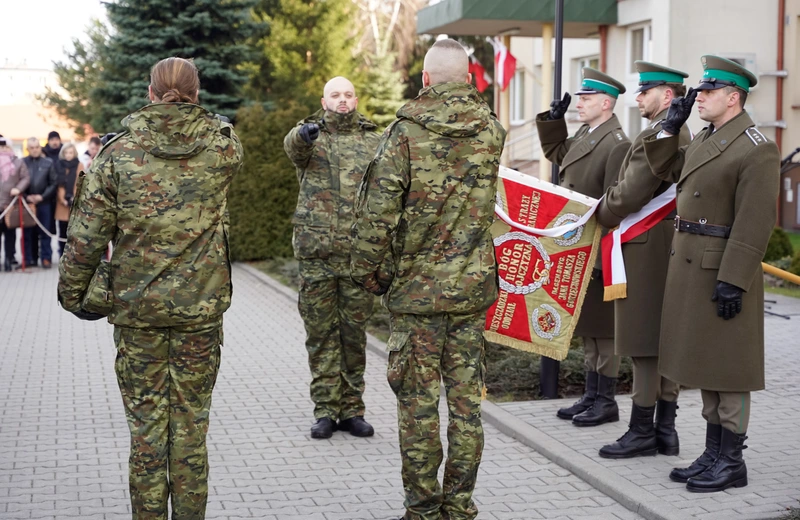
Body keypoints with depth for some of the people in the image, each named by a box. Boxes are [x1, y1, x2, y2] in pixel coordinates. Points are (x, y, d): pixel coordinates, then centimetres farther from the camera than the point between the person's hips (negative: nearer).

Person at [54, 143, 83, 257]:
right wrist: (62, 199, -6)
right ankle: (62, 255, 9)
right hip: (62, 204, 2)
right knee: (63, 232, 2)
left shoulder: (79, 166, 5)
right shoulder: (59, 166, 10)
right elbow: (58, 184, 6)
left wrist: (75, 198, -11)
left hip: (75, 204, -2)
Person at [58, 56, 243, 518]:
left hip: (137, 306, 0)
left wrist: (72, 291, 8)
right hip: (201, 306, 0)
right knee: (191, 420, 8)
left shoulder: (119, 151, -4)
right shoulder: (221, 147, -3)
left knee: (146, 420, 8)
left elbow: (87, 233, -3)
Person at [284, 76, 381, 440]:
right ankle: (325, 410, 11)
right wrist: (304, 134, -44)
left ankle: (351, 410, 15)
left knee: (355, 333, 6)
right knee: (321, 334, 3)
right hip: (316, 252, -1)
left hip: (360, 254, 2)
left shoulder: (374, 142, 11)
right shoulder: (309, 137, 5)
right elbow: (292, 147, -20)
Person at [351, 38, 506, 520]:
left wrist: (368, 270, -1)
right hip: (473, 286, 4)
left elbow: (378, 209, -11)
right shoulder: (492, 131, 4)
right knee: (466, 398, 9)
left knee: (418, 401, 4)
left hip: (417, 286, -4)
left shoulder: (407, 132, -9)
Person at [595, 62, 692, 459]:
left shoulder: (656, 136, -17)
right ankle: (665, 429, 17)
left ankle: (642, 432, 2)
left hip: (645, 248, -10)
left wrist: (597, 217, -3)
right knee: (666, 342, 11)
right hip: (668, 248, 10)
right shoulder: (681, 134, 15)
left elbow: (629, 195, -20)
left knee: (643, 344, -4)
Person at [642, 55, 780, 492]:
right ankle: (714, 454, 25)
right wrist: (669, 128, 14)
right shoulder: (703, 140, 12)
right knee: (704, 364, 14)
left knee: (727, 368, 0)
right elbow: (667, 171, 28)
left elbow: (755, 223, -20)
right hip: (691, 268, 9)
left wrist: (732, 281, -23)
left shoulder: (756, 149, -15)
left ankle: (732, 462, 11)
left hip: (722, 273, -9)